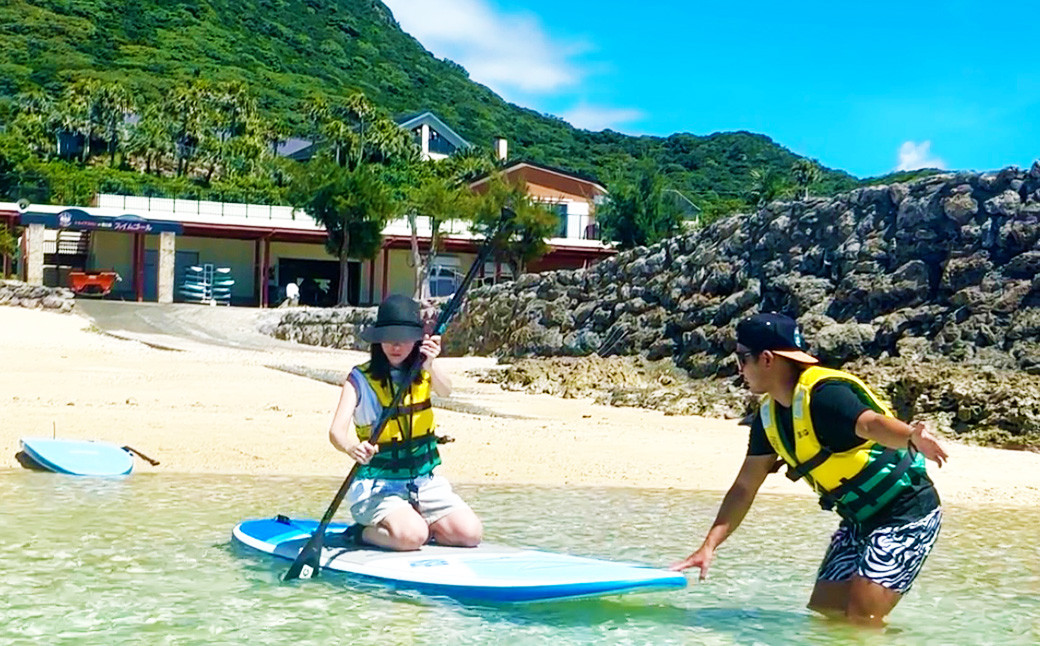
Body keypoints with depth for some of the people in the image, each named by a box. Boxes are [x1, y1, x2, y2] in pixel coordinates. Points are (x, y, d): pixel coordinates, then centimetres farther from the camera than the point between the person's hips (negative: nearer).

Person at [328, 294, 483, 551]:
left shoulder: (422, 373, 3)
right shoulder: (361, 378, -7)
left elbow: (445, 391, -19)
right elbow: (337, 430, -19)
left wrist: (431, 366, -41)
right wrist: (352, 447, -43)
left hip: (424, 480, 4)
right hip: (376, 484, -4)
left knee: (471, 533, -12)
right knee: (412, 535, -30)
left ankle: (416, 523, 10)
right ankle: (366, 533, -1)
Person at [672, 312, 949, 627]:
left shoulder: (824, 393, -24)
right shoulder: (769, 415, 3)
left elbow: (873, 424, -42)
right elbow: (744, 488, 7)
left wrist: (912, 436, -64)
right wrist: (708, 547, 2)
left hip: (906, 512, -9)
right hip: (859, 518, 9)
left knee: (862, 619, -17)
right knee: (821, 613, 9)